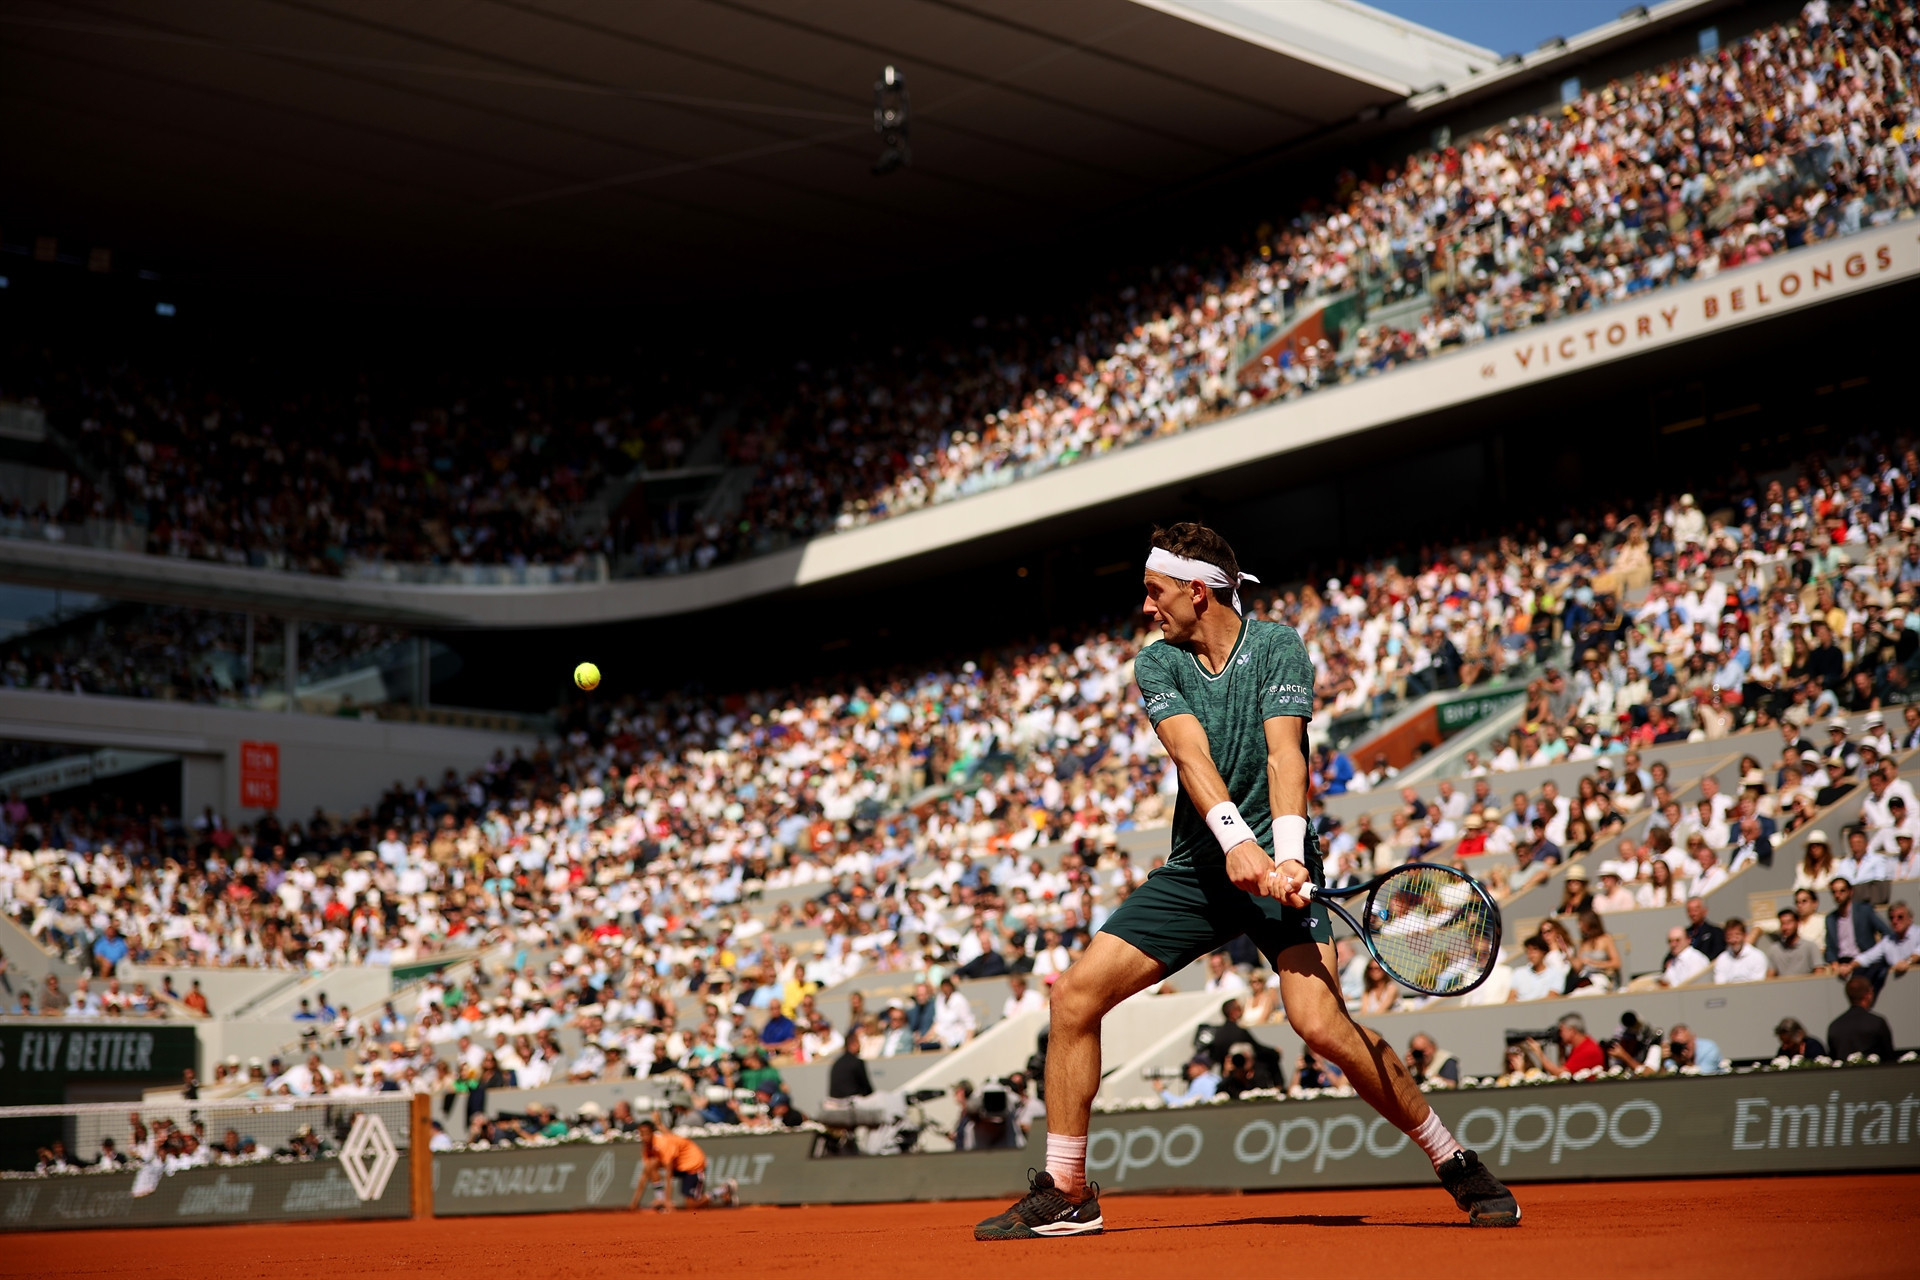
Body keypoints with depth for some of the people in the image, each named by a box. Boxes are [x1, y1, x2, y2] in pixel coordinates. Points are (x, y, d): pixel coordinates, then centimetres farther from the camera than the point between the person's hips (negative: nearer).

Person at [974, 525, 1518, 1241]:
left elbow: (1284, 755, -19)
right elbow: (1192, 754, -14)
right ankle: (1065, 1195, 9)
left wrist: (1288, 856, -35)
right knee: (1075, 996, -5)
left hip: (1277, 867, -4)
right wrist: (1234, 840, -32)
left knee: (1321, 1024, -24)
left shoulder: (1278, 647, -5)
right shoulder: (1156, 663, 3)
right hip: (1196, 869, 4)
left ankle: (1458, 1166, -5)